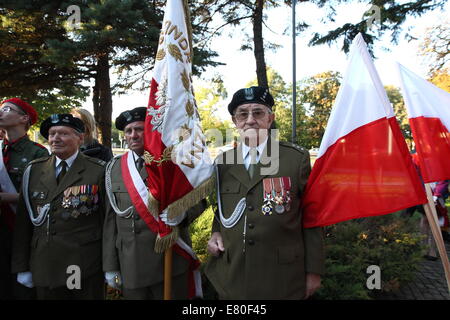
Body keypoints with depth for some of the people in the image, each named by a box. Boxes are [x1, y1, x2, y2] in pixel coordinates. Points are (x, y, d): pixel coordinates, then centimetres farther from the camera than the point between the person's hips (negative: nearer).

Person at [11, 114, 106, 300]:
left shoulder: (98, 171, -6)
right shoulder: (33, 170, 5)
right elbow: (23, 220, 7)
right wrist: (21, 267, 6)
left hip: (86, 270, -3)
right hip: (43, 269, 3)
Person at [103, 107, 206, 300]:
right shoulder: (114, 168, 6)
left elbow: (198, 199, 0)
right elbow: (110, 219, 6)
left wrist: (182, 213, -22)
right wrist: (110, 266, 5)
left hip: (169, 261, -2)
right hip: (130, 266, 3)